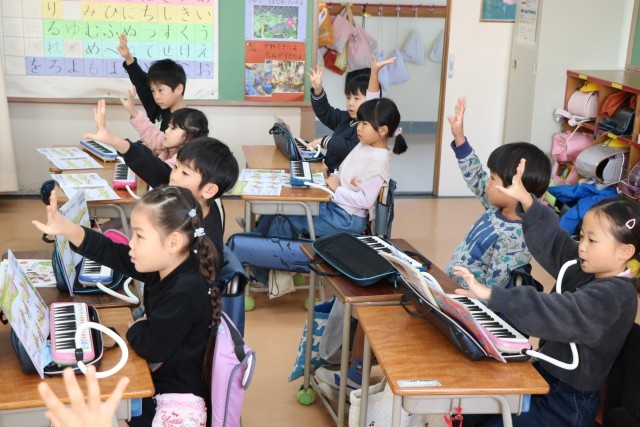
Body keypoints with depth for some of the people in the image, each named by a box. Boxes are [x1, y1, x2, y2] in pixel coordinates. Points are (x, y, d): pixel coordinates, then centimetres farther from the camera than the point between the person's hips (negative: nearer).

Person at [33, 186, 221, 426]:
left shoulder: (186, 292, -31)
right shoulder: (164, 265, -4)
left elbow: (150, 348, -25)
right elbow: (110, 252, 1)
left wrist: (136, 327, -4)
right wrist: (65, 228, -10)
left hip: (174, 401, -8)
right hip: (154, 379, 9)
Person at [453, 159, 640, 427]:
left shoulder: (613, 296, -25)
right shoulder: (587, 271, 0)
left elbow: (555, 312, -38)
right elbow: (553, 241, 2)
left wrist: (491, 295, -45)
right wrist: (526, 200, -12)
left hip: (568, 404, -8)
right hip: (544, 376, 8)